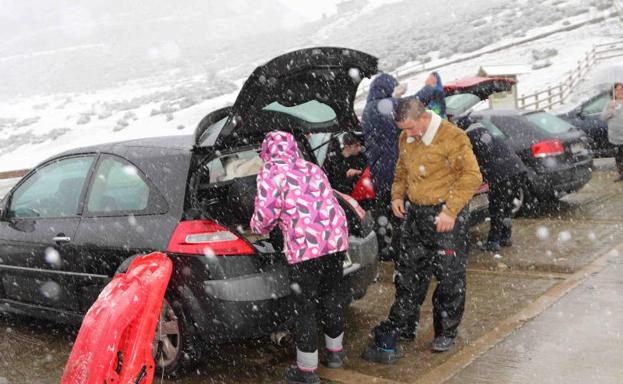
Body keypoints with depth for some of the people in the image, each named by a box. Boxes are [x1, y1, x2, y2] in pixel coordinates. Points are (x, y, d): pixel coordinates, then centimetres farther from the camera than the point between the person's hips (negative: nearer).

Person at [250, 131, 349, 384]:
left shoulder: (270, 173, 0)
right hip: (336, 239, 7)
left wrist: (258, 228, 13)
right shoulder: (312, 168, 21)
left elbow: (266, 213, -9)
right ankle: (335, 352, 40)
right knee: (330, 297, 23)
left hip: (305, 247, -7)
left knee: (305, 308, 5)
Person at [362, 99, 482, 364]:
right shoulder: (407, 138, 7)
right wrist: (397, 195, 8)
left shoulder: (452, 137, -16)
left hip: (446, 215, -7)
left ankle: (446, 334, 19)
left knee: (449, 277, 4)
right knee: (408, 273, 12)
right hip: (415, 213, 7)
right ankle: (401, 327, 23)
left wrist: (451, 210, -22)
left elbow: (472, 175, -17)